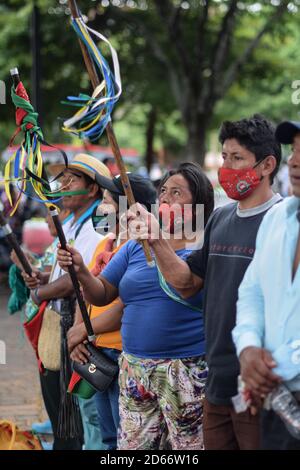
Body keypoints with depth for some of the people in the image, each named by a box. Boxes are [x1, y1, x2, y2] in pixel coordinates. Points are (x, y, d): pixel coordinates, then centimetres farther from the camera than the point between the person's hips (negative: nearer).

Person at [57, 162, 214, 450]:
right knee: (131, 447, 9)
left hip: (189, 371, -5)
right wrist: (81, 271, -3)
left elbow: (187, 286, -17)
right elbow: (102, 295, 14)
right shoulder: (136, 246, 14)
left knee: (190, 444, 0)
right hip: (136, 369, 5)